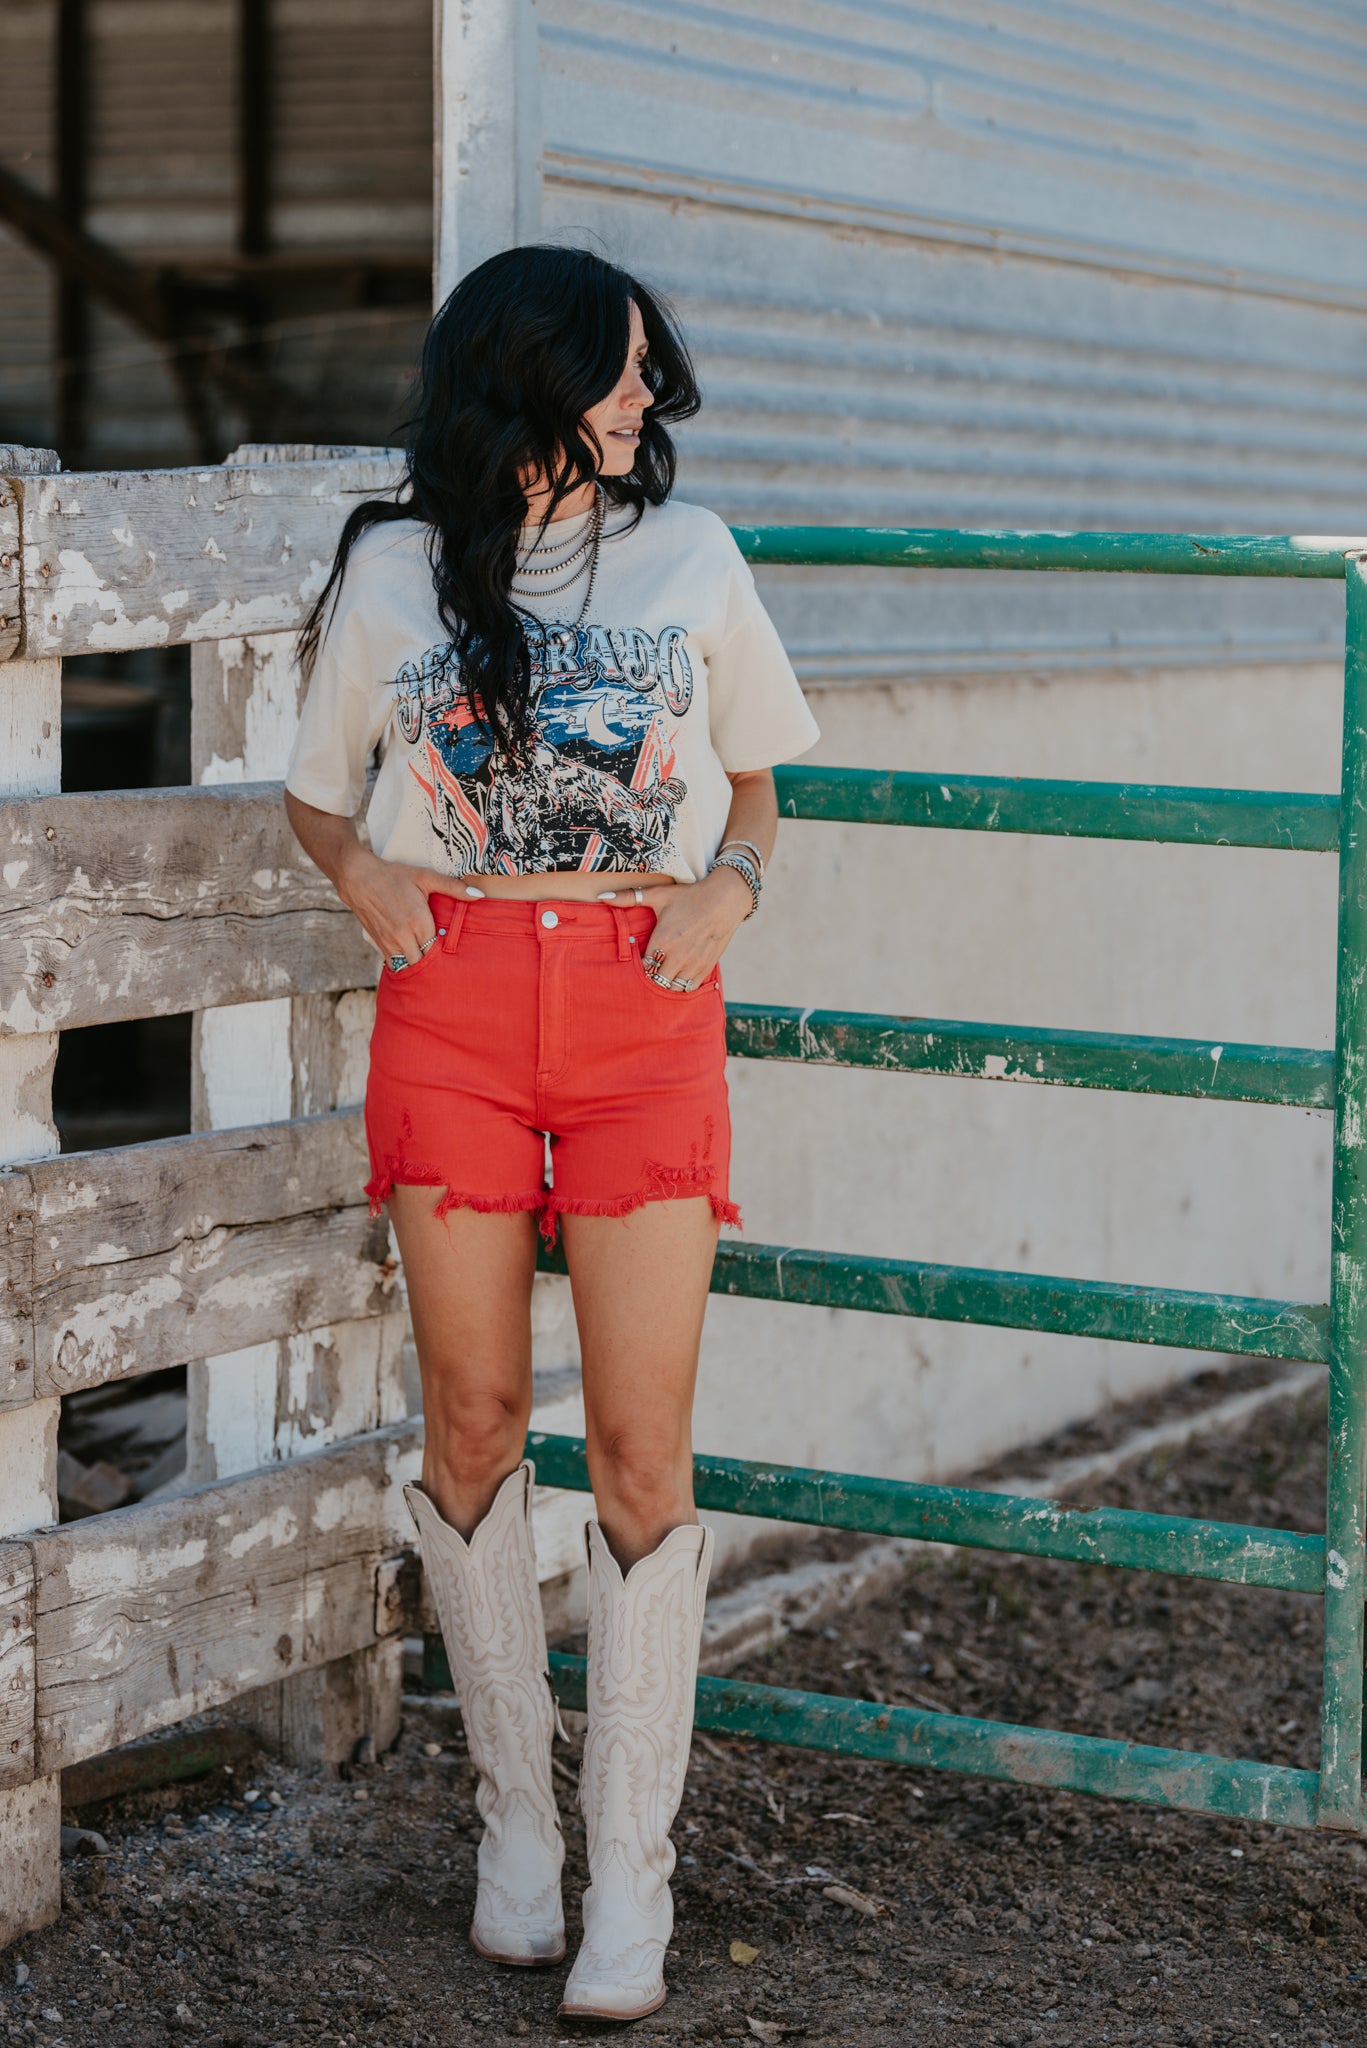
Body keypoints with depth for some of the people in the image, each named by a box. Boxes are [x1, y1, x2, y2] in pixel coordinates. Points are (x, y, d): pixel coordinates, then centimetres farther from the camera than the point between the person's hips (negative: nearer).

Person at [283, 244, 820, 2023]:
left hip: (643, 1009, 0)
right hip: (453, 1002, 1)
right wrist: (365, 879, -1)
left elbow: (756, 780, 21)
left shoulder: (690, 554, 10)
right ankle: (515, 1810, 20)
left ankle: (632, 1870, 4)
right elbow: (317, 796, 20)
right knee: (474, 1417, 4)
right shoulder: (393, 569, 8)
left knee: (641, 1448, -5)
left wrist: (731, 885, 1)